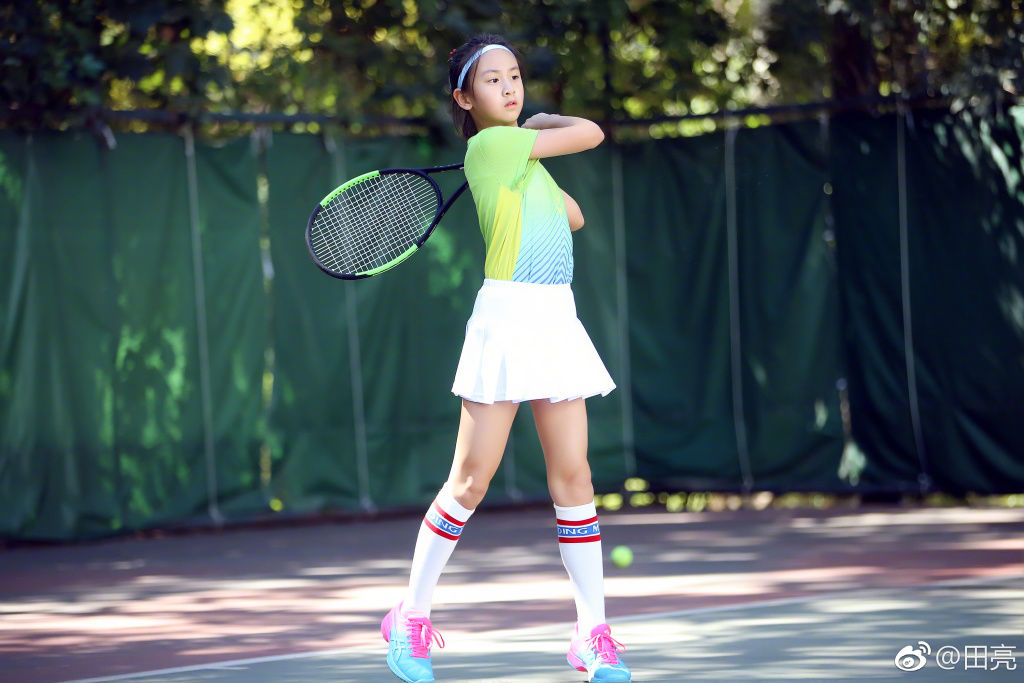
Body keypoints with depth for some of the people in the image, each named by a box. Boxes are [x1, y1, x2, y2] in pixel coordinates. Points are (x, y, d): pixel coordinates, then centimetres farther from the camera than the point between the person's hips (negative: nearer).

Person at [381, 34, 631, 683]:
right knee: (471, 482, -3)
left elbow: (574, 215, 28)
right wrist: (545, 124, 15)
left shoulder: (523, 158, 18)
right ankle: (411, 617, 11)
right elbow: (591, 133, -5)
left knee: (573, 475, 2)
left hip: (557, 322, 8)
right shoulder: (490, 144, -8)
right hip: (507, 319, -7)